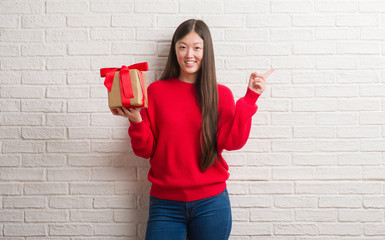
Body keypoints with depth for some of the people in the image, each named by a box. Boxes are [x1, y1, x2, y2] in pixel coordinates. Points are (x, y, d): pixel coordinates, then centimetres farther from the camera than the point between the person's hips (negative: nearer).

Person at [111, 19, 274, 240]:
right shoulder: (156, 91, 2)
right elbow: (146, 150, 1)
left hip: (211, 203, 1)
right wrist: (136, 121, -17)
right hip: (166, 203, 0)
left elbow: (231, 142, -10)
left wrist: (250, 98, -11)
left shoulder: (221, 94, 3)